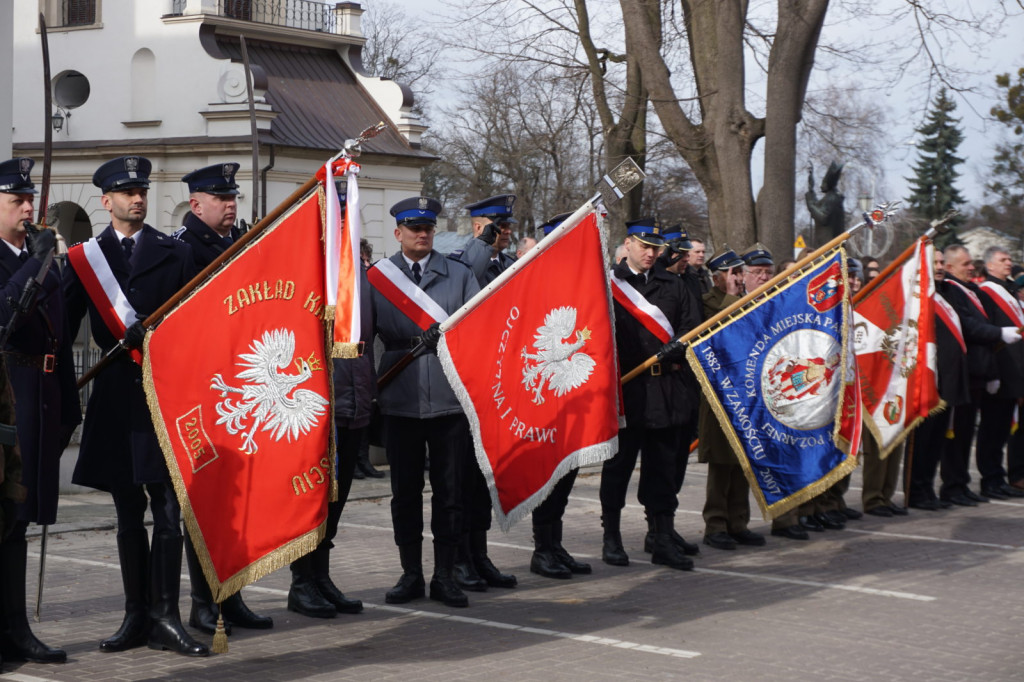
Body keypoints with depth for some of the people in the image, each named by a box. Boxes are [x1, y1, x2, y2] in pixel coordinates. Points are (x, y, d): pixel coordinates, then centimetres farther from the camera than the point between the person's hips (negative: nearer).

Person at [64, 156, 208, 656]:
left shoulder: (176, 254, 7)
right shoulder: (84, 258, 10)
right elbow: (64, 327, 5)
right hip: (115, 401, 2)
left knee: (168, 512, -7)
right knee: (128, 516, 8)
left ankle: (164, 616, -4)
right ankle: (137, 616, 14)